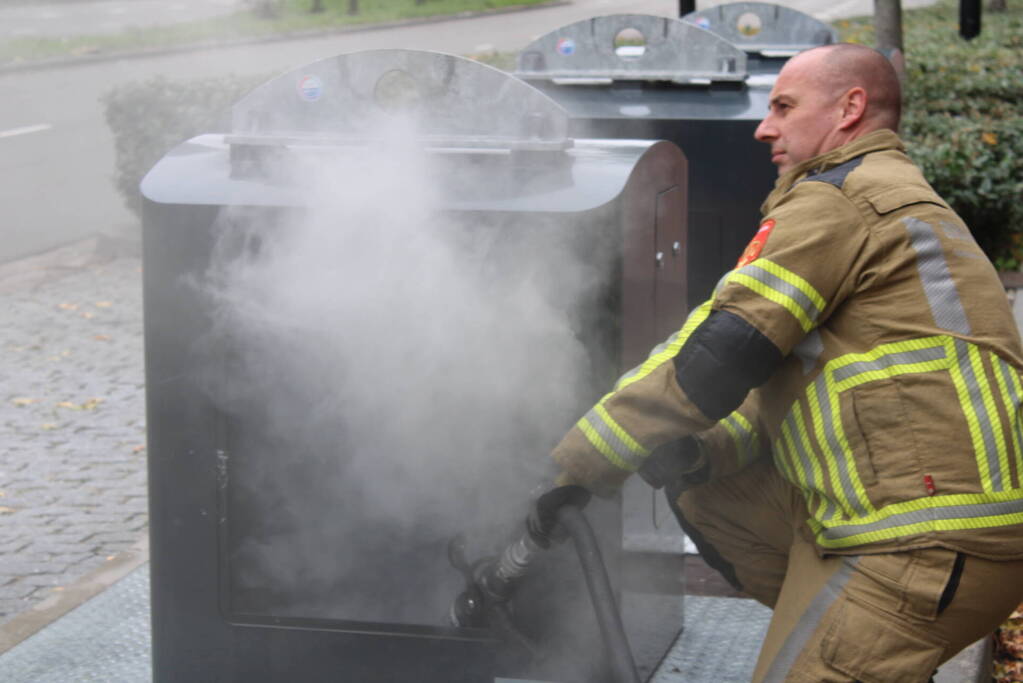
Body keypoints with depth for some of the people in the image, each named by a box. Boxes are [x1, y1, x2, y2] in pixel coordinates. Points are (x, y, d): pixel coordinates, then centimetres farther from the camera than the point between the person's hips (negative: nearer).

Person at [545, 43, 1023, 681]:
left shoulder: (836, 199, -8)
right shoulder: (897, 198, 25)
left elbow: (717, 353, -12)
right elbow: (796, 375, 23)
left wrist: (584, 457, -4)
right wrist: (703, 451, 7)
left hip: (926, 541, -10)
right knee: (707, 495, 14)